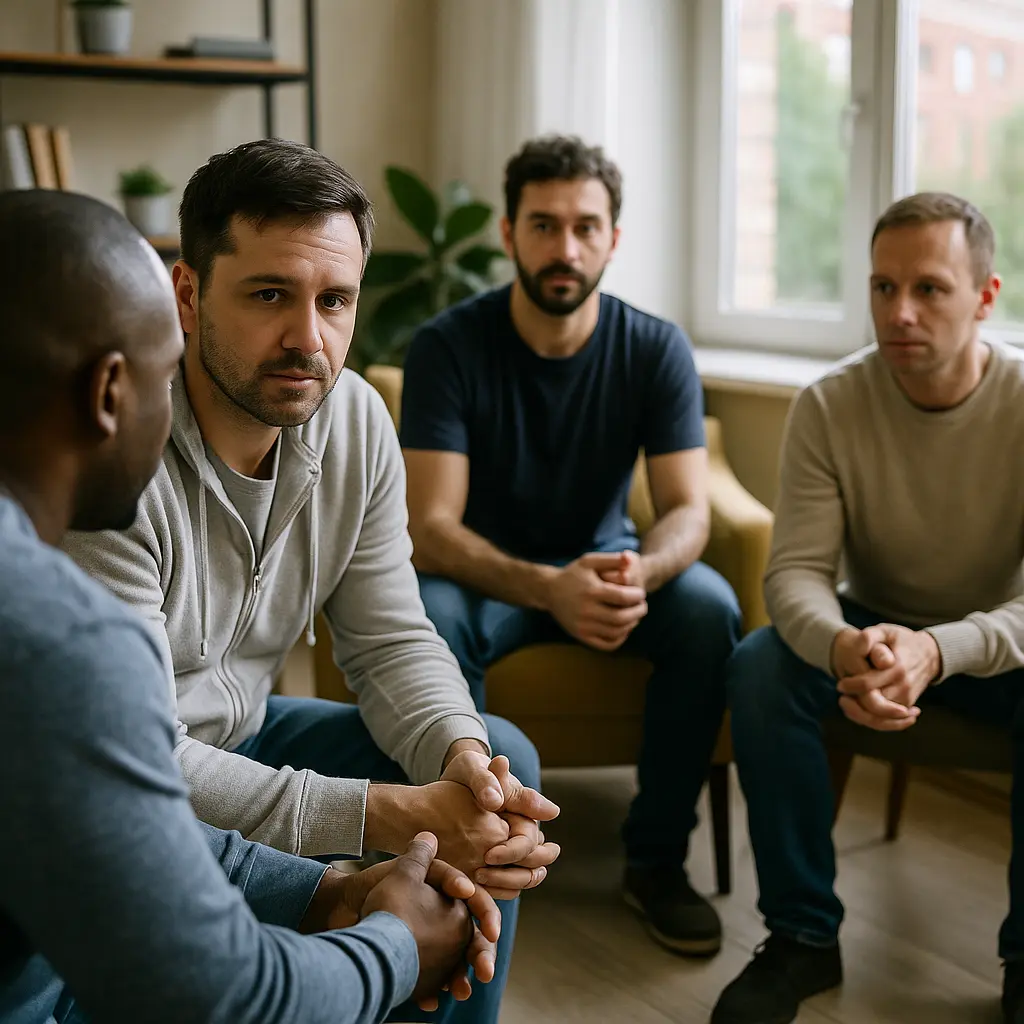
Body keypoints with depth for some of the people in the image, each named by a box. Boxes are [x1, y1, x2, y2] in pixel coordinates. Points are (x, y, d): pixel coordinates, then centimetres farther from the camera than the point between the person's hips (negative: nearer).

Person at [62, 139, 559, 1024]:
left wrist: (463, 756, -26)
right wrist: (391, 817, -35)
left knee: (503, 759, -2)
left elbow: (392, 641, -3)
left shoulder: (355, 419, -8)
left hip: (240, 734, 7)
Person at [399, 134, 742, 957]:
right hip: (485, 574, -2)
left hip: (609, 563, 2)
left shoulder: (656, 348, -10)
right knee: (429, 619, -35)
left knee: (711, 608, -28)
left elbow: (689, 512, -14)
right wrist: (548, 588, -43)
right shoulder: (449, 347, -16)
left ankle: (657, 858, -10)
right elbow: (430, 528, -23)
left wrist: (637, 573, -40)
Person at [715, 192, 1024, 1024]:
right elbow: (796, 571, -20)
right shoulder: (830, 407, -14)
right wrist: (842, 647, -44)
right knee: (759, 666, -27)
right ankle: (802, 938, -12)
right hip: (870, 627, 2)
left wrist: (937, 649, -46)